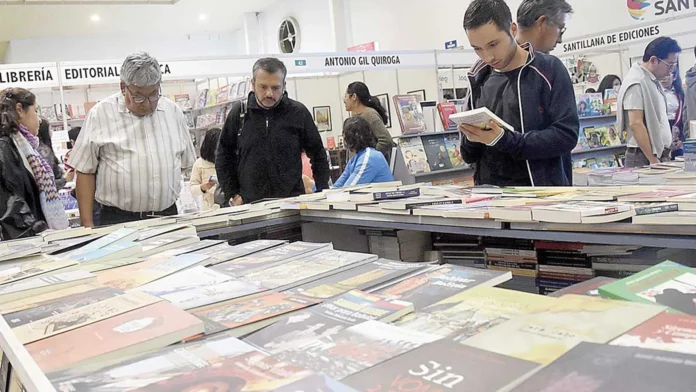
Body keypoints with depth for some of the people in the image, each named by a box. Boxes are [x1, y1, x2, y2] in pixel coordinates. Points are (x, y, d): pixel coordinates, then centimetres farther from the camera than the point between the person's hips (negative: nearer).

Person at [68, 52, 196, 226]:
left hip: (168, 217, 3)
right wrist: (88, 225, -3)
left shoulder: (173, 112, 8)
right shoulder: (100, 114, -2)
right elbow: (85, 172, 1)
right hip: (118, 220, -2)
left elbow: (184, 162, 15)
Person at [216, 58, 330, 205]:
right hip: (250, 204, 0)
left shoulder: (299, 112, 1)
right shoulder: (239, 113, 3)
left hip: (292, 201, 0)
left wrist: (322, 194, 3)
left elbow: (318, 154, 9)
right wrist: (232, 194, 3)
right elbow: (223, 156, 11)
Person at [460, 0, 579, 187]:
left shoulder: (550, 70, -2)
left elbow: (566, 135, -10)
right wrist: (472, 138, -9)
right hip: (489, 190, 4)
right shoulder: (478, 80, 9)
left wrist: (505, 140, -19)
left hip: (541, 188, -3)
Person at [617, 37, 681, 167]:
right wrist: (653, 160, -19)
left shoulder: (654, 81, 16)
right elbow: (636, 124, -19)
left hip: (659, 154, 8)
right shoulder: (636, 82, -13)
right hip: (644, 158, -8)